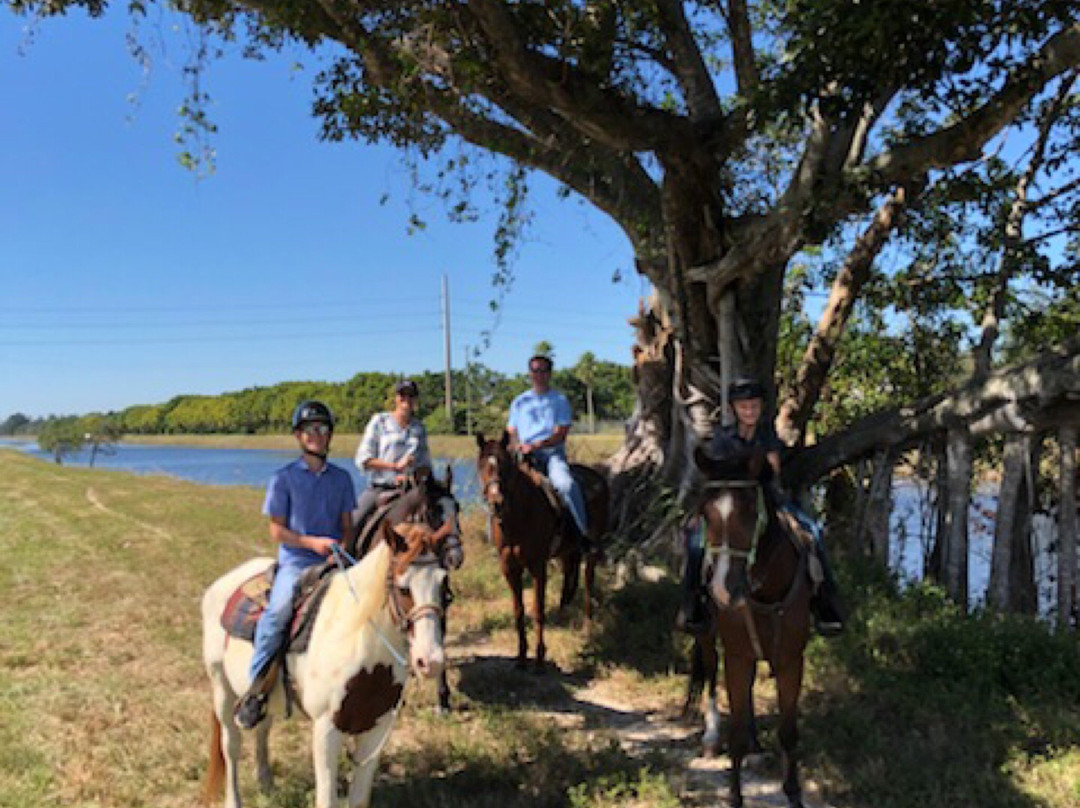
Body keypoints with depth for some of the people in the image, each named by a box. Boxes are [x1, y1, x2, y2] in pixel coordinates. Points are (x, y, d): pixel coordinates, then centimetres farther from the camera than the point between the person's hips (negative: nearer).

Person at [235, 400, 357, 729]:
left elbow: (347, 525, 13)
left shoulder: (341, 478, 12)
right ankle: (257, 685, -17)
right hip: (295, 562, -3)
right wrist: (312, 542, -15)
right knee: (279, 609, -31)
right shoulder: (283, 478, 2)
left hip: (334, 562, 4)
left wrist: (342, 549, -9)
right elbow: (277, 531, 0)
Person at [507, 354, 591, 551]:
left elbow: (561, 433, -2)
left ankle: (584, 534, -23)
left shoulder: (559, 400, 8)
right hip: (524, 456, 3)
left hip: (552, 453, -3)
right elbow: (511, 432, 17)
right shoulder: (519, 402, 19)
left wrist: (536, 445, -15)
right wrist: (518, 445, -6)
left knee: (567, 484, -31)